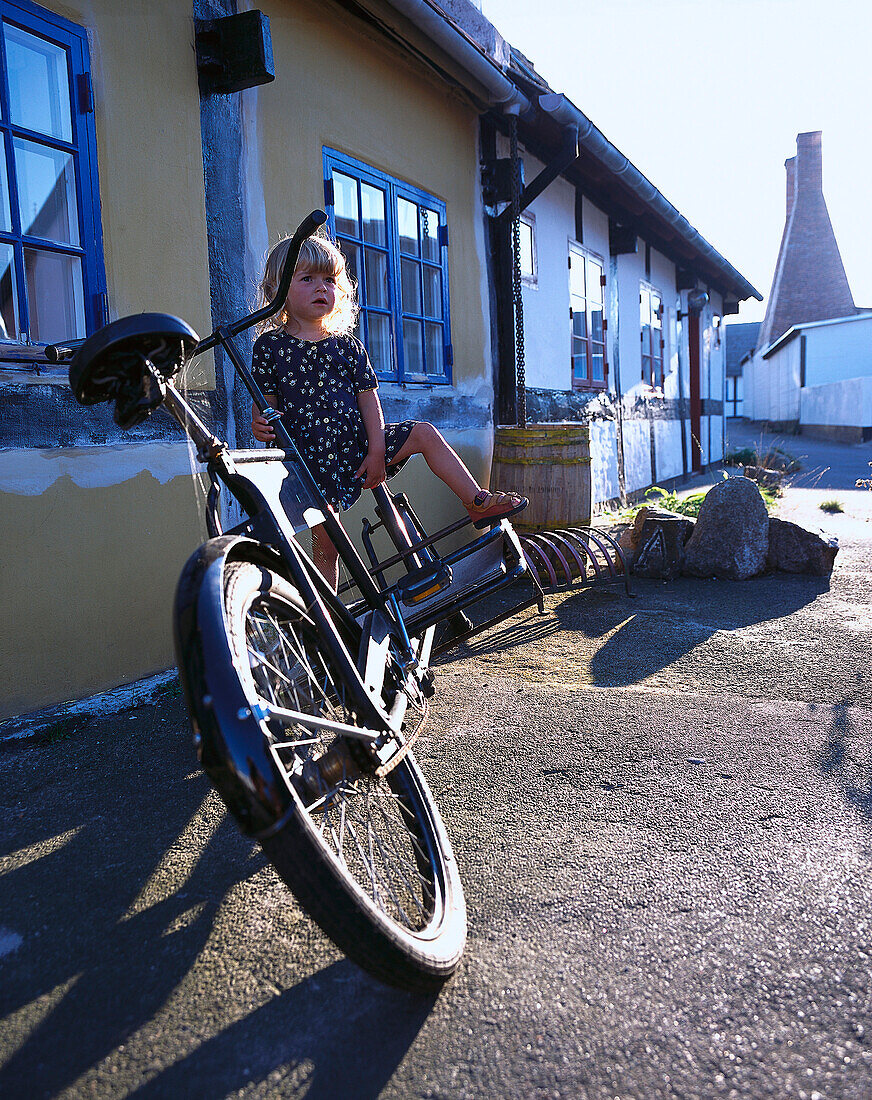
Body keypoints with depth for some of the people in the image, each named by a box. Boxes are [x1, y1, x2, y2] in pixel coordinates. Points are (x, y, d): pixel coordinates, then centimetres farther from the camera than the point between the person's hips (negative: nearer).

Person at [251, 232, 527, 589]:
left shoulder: (348, 346, 7)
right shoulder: (270, 345, -1)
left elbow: (368, 399, 3)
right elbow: (266, 400, -1)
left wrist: (377, 451, -7)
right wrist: (260, 425, -25)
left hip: (357, 444, 4)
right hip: (312, 457, -4)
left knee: (423, 434, -6)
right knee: (325, 540, -5)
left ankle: (477, 502, 1)